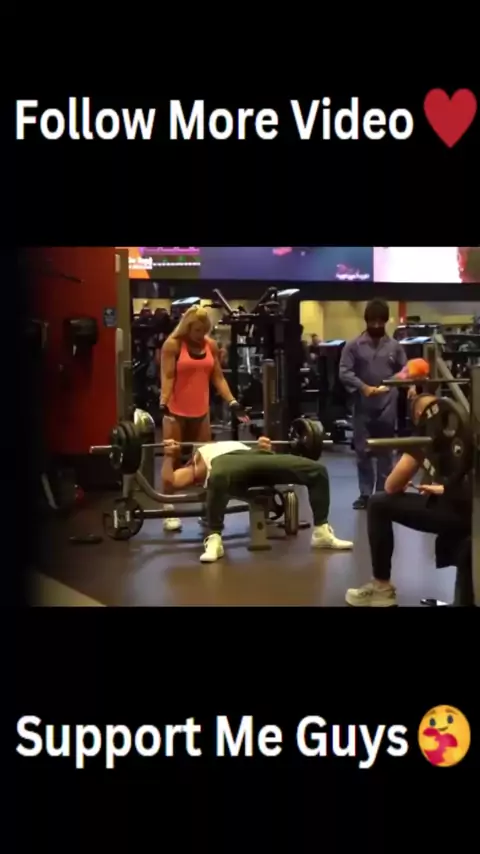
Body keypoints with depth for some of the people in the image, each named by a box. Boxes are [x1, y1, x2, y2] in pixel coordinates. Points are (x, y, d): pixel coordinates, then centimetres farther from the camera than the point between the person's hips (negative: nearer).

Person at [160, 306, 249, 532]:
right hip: (176, 411, -4)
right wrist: (163, 405, -25)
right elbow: (167, 378, -13)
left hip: (201, 412, 5)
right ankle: (169, 512, 6)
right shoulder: (172, 345, -8)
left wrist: (233, 403, -3)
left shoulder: (211, 345, 6)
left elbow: (218, 377, 6)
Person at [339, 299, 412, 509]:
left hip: (387, 407, 1)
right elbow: (344, 372, -7)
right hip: (363, 407, -1)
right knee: (362, 451, 4)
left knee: (386, 452, 7)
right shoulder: (354, 345, 0)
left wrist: (410, 387, -12)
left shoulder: (395, 346, 6)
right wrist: (363, 387, -20)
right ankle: (365, 494, 13)